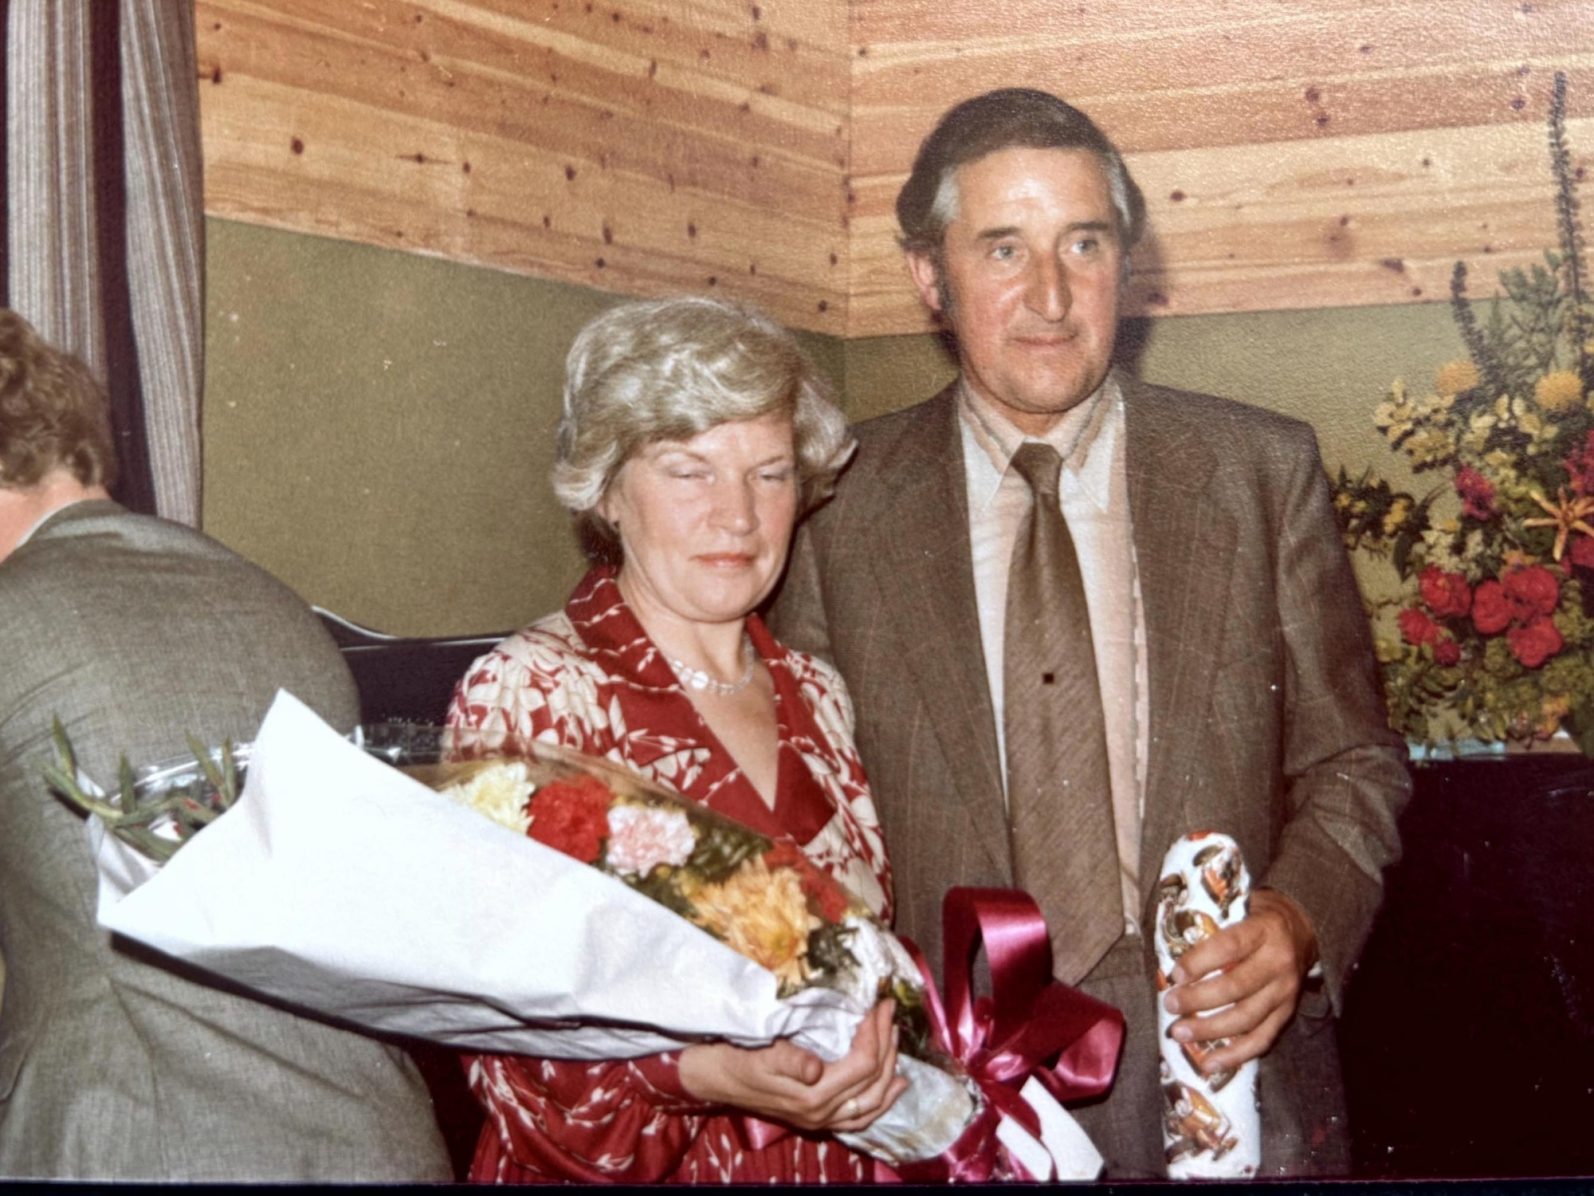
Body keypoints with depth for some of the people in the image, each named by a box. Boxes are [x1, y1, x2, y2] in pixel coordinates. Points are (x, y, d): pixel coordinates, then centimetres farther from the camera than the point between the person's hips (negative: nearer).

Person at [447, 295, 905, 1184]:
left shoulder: (814, 697, 8)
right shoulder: (525, 694, -6)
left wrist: (871, 1047, -1)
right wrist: (704, 1072, -21)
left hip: (837, 1151, 5)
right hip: (621, 1169, -5)